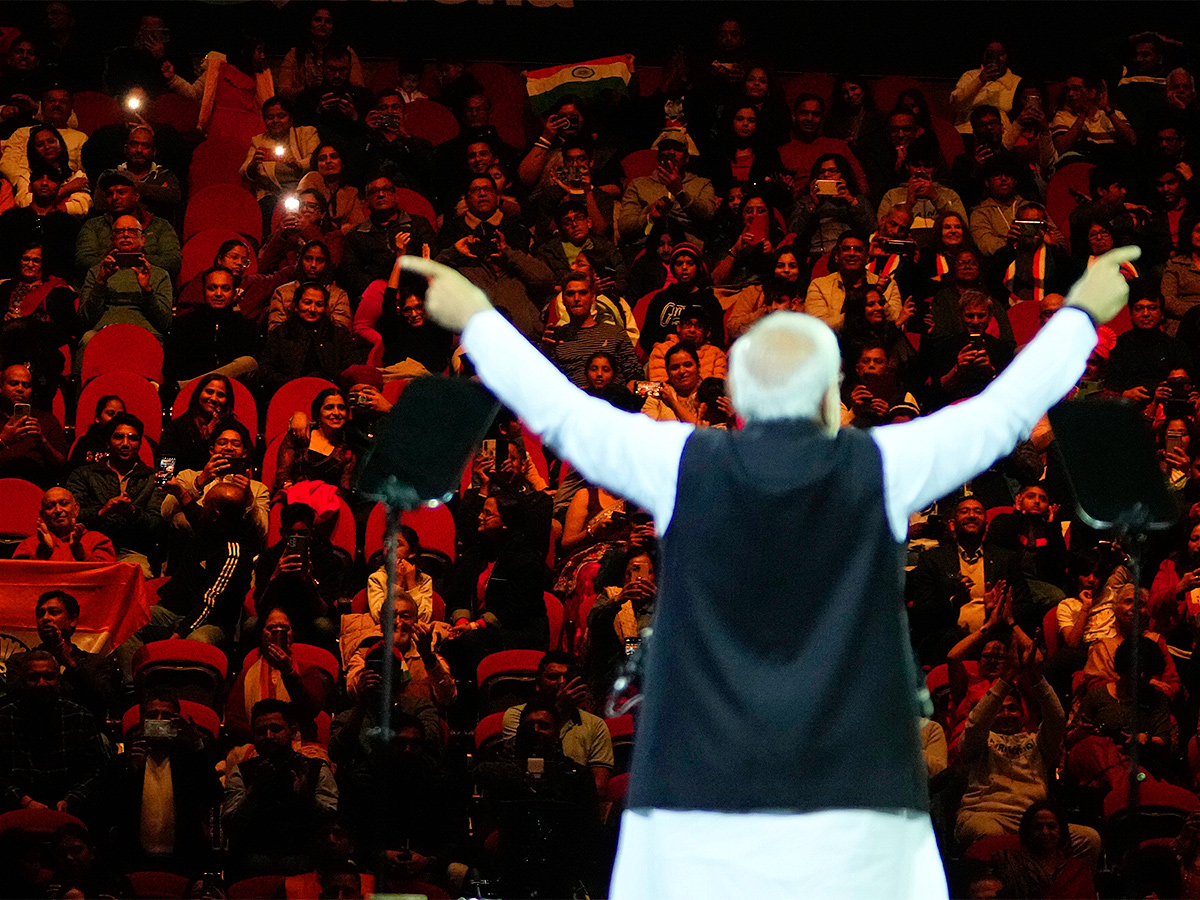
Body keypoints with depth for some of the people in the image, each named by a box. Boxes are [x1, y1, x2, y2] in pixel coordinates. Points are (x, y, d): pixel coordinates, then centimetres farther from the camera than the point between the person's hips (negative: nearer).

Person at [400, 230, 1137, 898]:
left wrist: (476, 319, 29)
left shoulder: (684, 467, 0)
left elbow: (561, 410, 13)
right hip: (850, 807, -1)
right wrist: (1083, 313, 28)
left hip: (700, 813, 1)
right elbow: (1006, 410, 11)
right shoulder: (880, 470, -1)